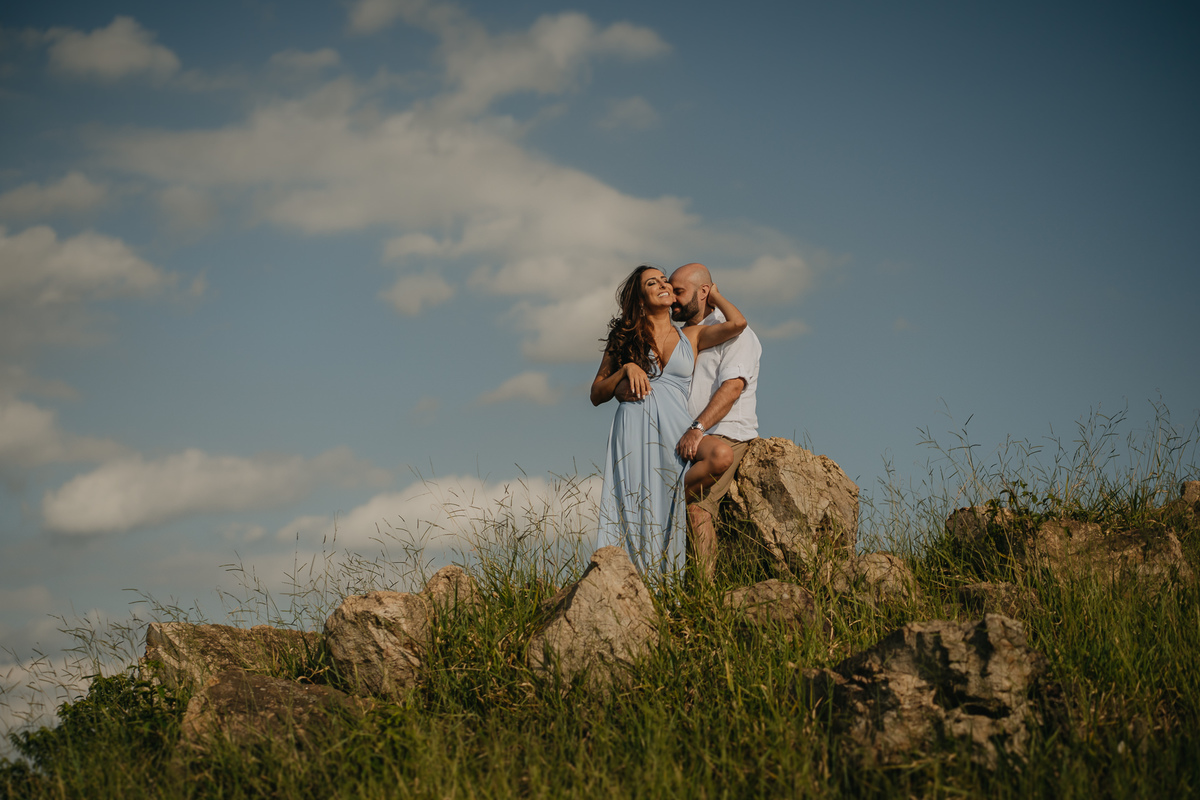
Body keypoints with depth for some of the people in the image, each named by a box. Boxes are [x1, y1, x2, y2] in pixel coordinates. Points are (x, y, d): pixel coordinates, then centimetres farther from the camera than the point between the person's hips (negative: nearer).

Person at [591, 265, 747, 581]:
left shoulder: (691, 336, 17)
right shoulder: (625, 337, 16)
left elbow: (736, 323, 0)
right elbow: (597, 395, 15)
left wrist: (712, 294, 18)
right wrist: (626, 369, -3)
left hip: (674, 434, 0)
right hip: (633, 432, 0)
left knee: (671, 512, -9)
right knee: (635, 511, -11)